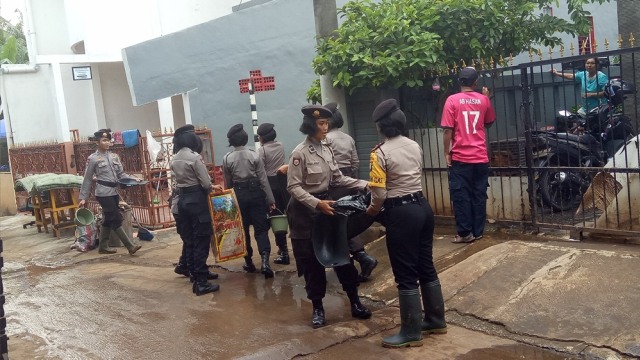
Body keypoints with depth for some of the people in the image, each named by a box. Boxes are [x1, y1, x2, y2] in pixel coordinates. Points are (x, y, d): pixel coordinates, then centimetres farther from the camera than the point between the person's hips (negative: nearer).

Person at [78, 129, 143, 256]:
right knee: (116, 219, -7)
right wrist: (83, 197, -2)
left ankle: (103, 247, 25)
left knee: (109, 220, 13)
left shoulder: (114, 156, 11)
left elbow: (121, 174, 11)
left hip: (114, 192, 6)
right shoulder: (93, 158, -5)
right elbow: (87, 179, -1)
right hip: (104, 193, -6)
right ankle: (130, 246, -6)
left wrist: (133, 179, -6)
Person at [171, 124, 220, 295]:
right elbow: (206, 183, -16)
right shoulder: (194, 157, -14)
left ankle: (196, 277, 22)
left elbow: (183, 181, 12)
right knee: (201, 241, -3)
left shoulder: (174, 160, 8)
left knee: (189, 241, 12)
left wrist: (211, 187, 15)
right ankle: (201, 282, -2)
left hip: (182, 200, 7)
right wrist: (210, 189, 8)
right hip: (197, 200, -7)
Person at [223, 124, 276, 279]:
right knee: (261, 228, 0)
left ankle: (249, 262, 19)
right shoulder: (254, 155, -6)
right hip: (255, 193, -1)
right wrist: (270, 199, -1)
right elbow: (263, 179, -5)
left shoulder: (227, 159, -3)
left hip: (238, 195, 1)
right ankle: (265, 261, -18)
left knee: (243, 229, 13)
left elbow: (228, 183, 3)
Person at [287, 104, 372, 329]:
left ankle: (355, 302, 20)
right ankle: (317, 308, 18)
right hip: (305, 211, -6)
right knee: (312, 261, 4)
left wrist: (365, 185, -2)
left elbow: (338, 179, 9)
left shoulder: (326, 150, 6)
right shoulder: (299, 153, -14)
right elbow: (293, 187, -17)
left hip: (325, 205, 6)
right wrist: (316, 203, -29)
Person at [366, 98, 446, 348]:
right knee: (426, 266, 18)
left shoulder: (380, 153, -14)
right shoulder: (415, 146, 8)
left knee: (406, 275, 1)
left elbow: (380, 194, -16)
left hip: (401, 214, -8)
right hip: (422, 207, 8)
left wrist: (372, 210, 3)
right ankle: (436, 321, 30)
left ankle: (411, 333, 11)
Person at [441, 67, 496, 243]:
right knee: (479, 195, 9)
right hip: (481, 157, 3)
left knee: (461, 196, 3)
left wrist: (447, 153, -3)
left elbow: (448, 130, -10)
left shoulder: (452, 100, -6)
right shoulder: (483, 100, 4)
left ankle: (465, 233, 4)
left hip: (460, 157, -3)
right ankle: (478, 231, 14)